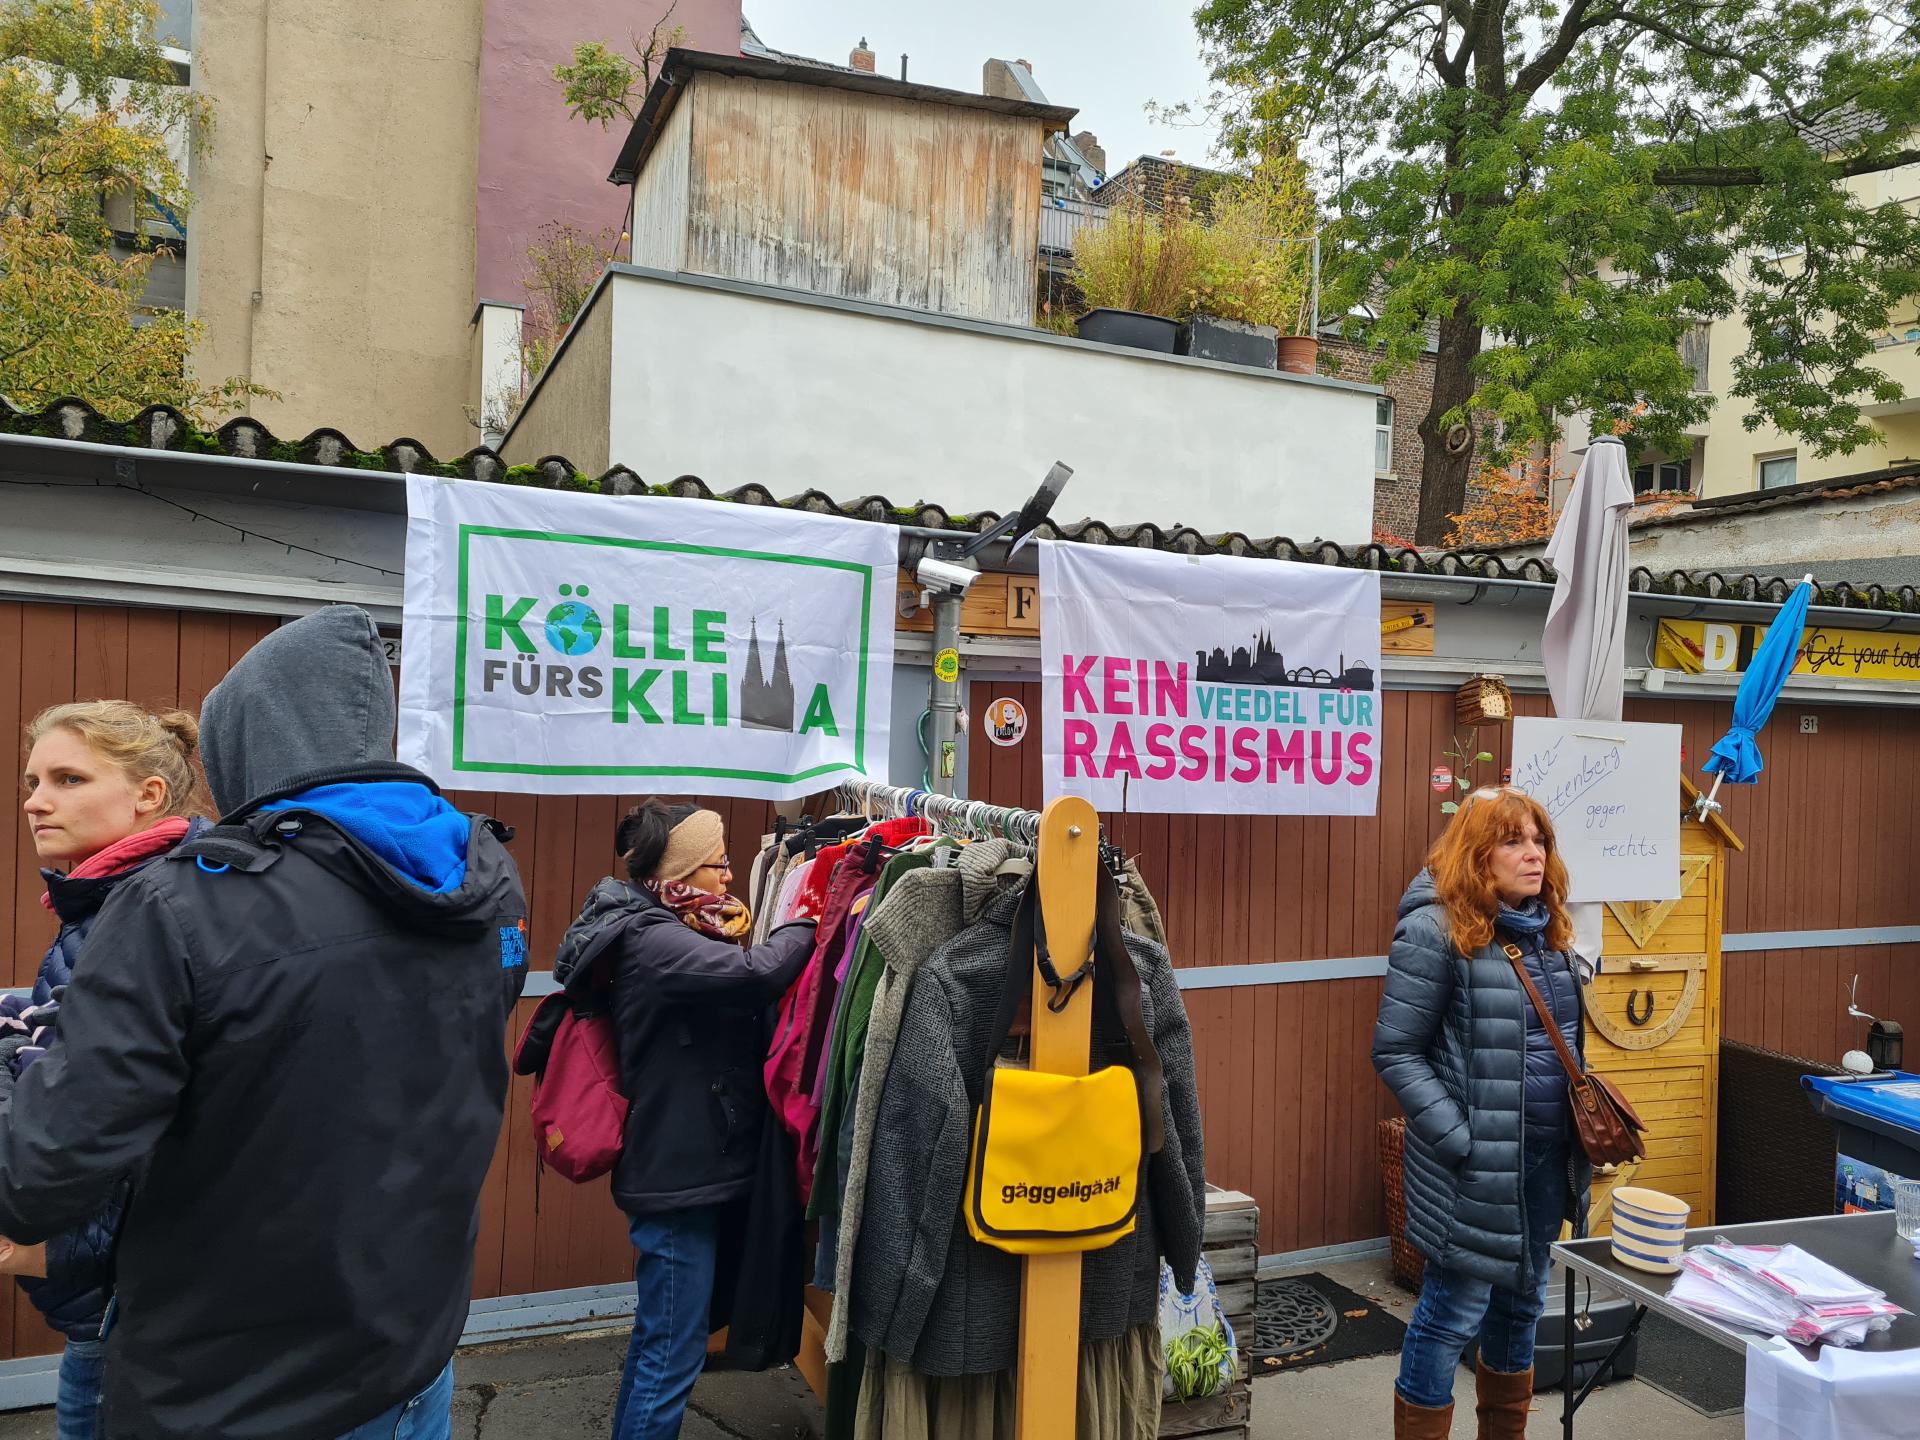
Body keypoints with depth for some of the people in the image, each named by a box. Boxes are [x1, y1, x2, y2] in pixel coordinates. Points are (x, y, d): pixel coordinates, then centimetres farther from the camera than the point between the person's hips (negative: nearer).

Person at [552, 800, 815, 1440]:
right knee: (673, 1352, 1)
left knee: (658, 1338, 21)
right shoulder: (652, 941, -20)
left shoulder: (659, 935, 12)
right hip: (679, 1173, -10)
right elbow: (757, 972, -34)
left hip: (681, 1166, 10)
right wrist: (808, 925, -16)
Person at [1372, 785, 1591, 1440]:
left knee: (1520, 1307, 21)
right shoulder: (1434, 931, -16)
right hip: (1475, 1164, -8)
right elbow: (1396, 1053, -16)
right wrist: (1460, 1140, -20)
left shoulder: (1547, 931, 8)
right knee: (1455, 1314, 2)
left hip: (1547, 1158, 8)